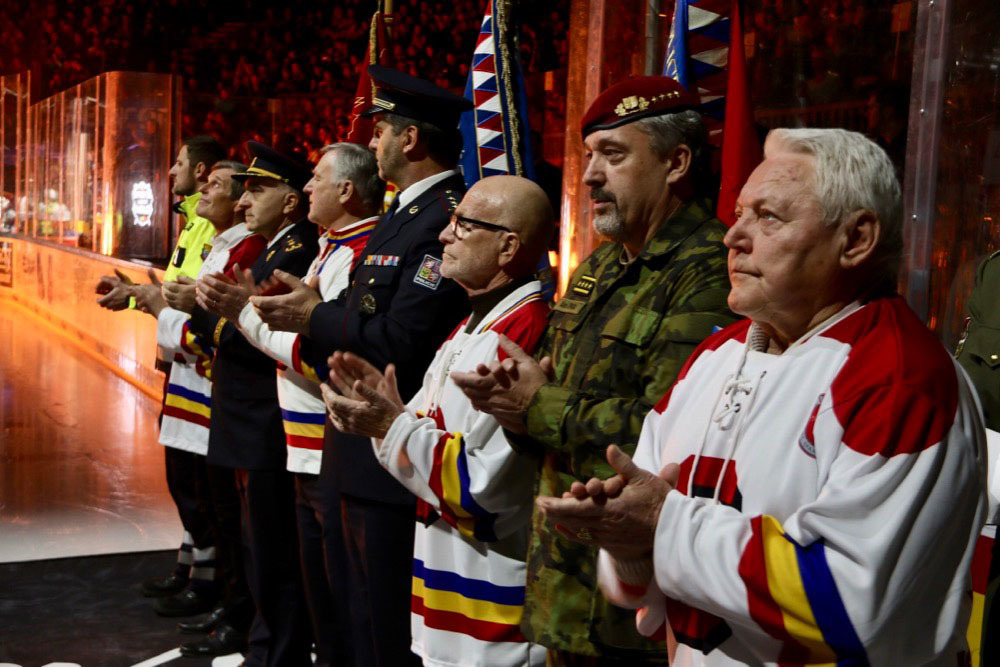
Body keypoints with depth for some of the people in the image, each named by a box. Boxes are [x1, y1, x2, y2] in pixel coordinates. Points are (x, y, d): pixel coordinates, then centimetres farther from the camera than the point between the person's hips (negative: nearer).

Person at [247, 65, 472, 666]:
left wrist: (315, 317, -14)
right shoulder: (401, 213, 15)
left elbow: (398, 343, -26)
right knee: (367, 615, 22)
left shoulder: (446, 219, -19)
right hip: (366, 453, 10)